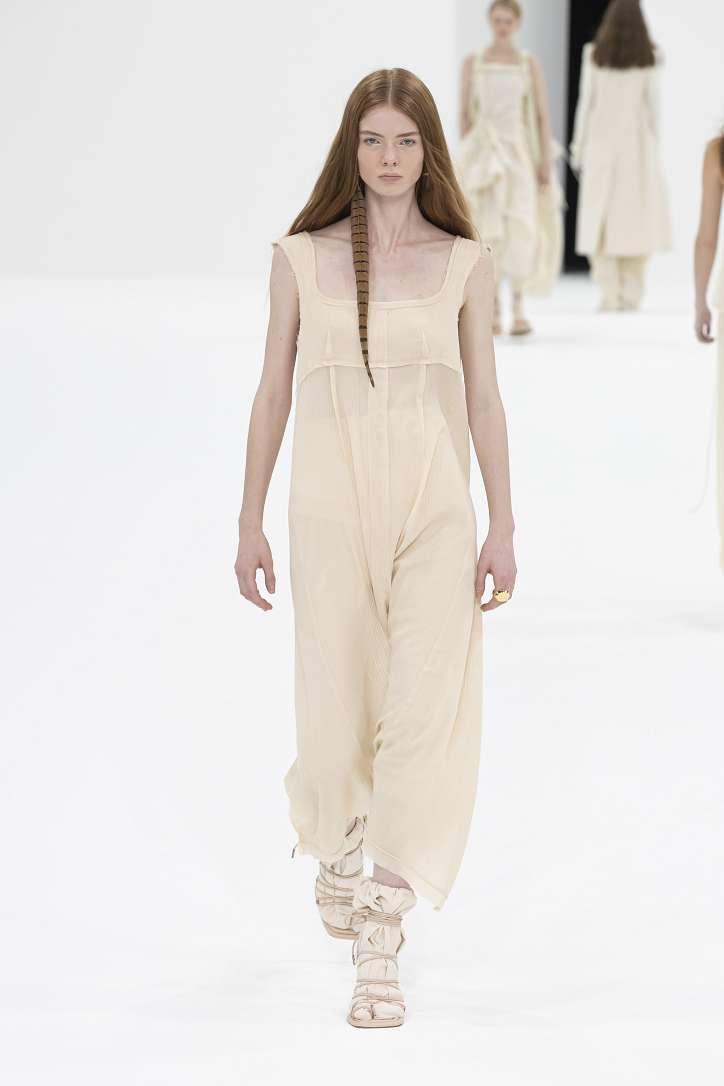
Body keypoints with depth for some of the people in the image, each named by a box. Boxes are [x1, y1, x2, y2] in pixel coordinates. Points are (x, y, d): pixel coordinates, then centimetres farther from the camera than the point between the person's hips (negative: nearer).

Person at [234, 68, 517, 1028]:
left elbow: (483, 400, 6)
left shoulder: (464, 262, 4)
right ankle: (335, 847, 42)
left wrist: (503, 526, 1)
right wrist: (250, 522, 7)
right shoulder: (300, 259, 3)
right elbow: (273, 393, 7)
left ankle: (379, 947, -9)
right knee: (339, 719, 6)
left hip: (435, 507, 0)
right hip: (333, 505, 0)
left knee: (426, 715, -12)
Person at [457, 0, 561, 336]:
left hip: (519, 151, -1)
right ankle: (493, 311, 5)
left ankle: (518, 308, -10)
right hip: (483, 151, 1)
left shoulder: (530, 64, 4)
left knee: (519, 229, -13)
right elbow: (464, 113, 6)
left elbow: (543, 116, 3)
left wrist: (545, 163, -4)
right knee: (488, 231, -2)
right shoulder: (472, 63, 5)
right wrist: (466, 158, 1)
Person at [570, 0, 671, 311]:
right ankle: (631, 292, 2)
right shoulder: (649, 58, -2)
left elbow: (585, 101, 1)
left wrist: (578, 146, 8)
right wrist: (654, 146, 10)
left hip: (601, 140, 0)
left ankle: (609, 293, -5)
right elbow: (653, 105, 1)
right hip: (637, 141, 0)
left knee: (600, 216, 2)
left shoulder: (594, 55, -1)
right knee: (635, 214, 4)